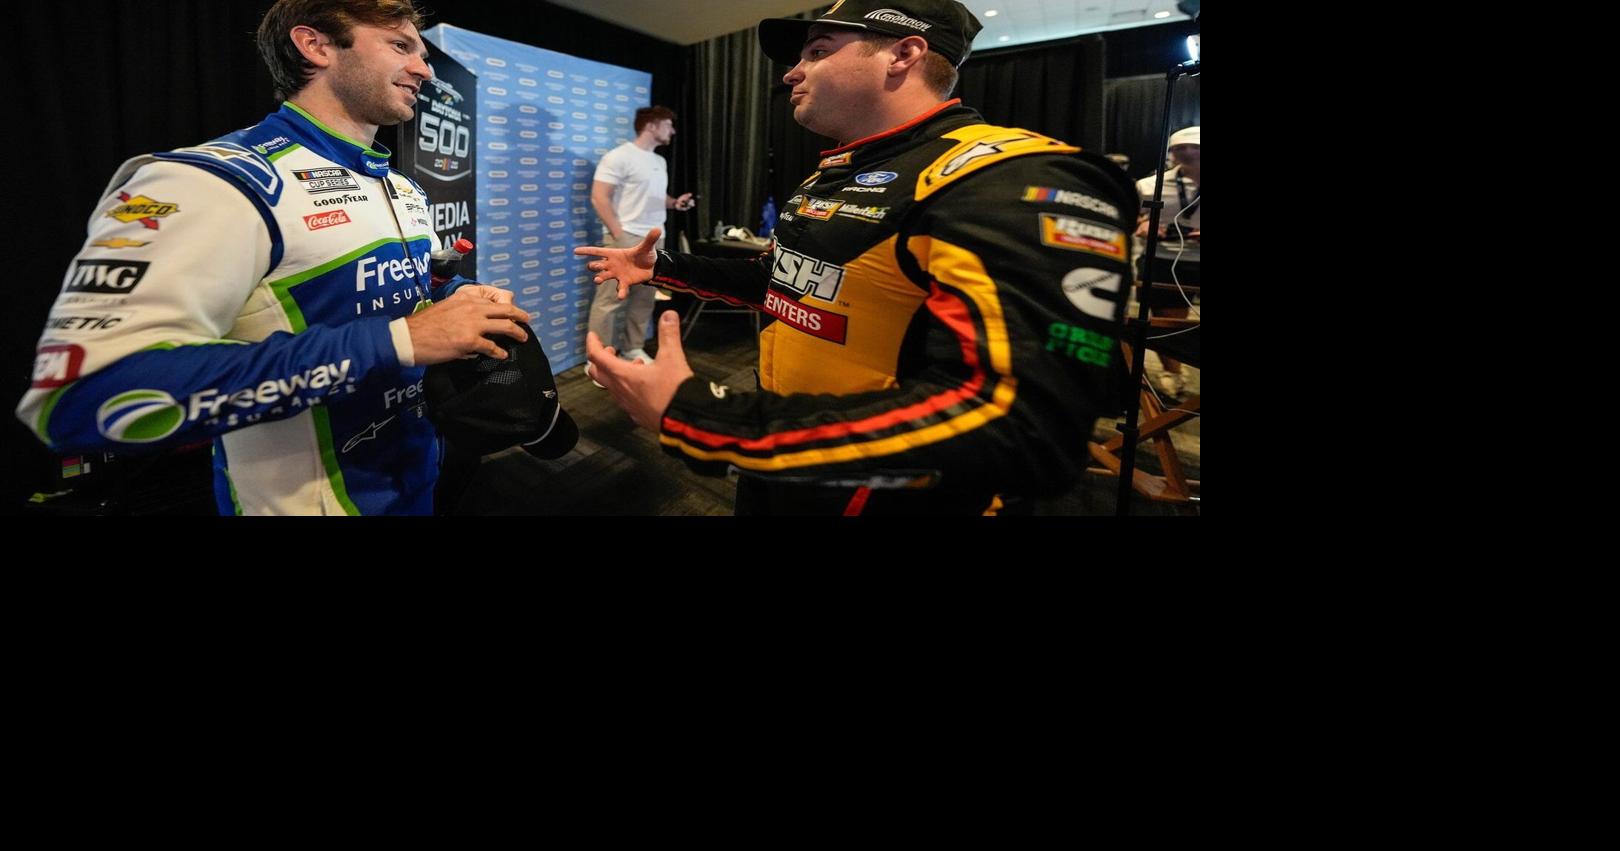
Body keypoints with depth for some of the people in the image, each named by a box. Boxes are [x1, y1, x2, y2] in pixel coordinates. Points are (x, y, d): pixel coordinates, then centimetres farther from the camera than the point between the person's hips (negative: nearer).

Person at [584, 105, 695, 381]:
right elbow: (599, 197, -13)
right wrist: (619, 234, -18)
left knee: (644, 299, 11)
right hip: (626, 239, -8)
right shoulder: (619, 157, -9)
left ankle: (633, 349, 23)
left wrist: (675, 202, 5)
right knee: (610, 299, -6)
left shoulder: (659, 161, 18)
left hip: (655, 240, 8)